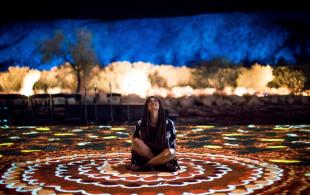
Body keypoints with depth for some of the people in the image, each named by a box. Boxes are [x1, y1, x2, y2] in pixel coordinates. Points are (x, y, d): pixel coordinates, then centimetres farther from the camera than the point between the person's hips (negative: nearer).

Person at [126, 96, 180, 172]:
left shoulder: (169, 123, -6)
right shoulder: (140, 124, -5)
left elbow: (172, 144, 0)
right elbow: (135, 141, 1)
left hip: (162, 155, -1)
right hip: (145, 156, 1)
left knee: (170, 152, -35)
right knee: (136, 141, -27)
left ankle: (142, 166, -24)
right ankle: (161, 165, -24)